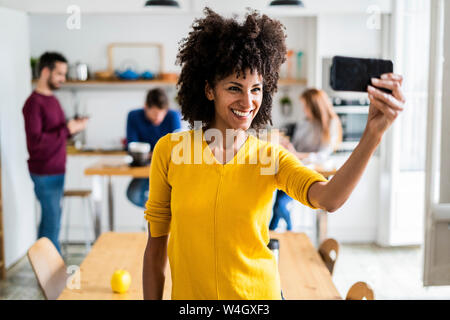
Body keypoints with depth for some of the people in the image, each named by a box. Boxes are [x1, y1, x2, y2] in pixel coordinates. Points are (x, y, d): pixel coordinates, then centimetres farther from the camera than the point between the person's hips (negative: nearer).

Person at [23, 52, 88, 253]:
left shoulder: (51, 99, 13)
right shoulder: (34, 103, -15)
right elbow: (35, 141, -22)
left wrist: (75, 126, 2)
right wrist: (67, 130, -19)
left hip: (56, 171, 9)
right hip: (45, 173, -9)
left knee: (49, 219, 12)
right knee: (52, 222, -3)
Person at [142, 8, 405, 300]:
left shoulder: (272, 157, -7)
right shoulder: (170, 150, -9)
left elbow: (329, 199, -28)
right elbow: (155, 246, -3)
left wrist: (373, 135, -41)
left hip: (259, 294, 1)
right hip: (189, 294, 0)